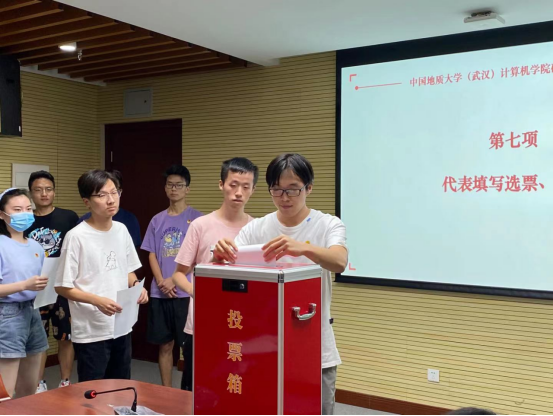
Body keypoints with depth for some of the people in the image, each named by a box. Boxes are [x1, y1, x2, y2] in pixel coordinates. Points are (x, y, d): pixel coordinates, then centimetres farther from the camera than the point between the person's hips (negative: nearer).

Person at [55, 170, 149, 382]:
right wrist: (97, 300, -24)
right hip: (91, 332, -6)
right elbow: (62, 287, -12)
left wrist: (137, 285, -6)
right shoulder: (76, 237, -15)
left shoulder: (121, 230, 3)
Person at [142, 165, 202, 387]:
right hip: (159, 293, 4)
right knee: (164, 345, 11)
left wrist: (174, 279, -10)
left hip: (186, 292, -4)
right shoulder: (157, 220, 11)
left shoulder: (196, 218, -2)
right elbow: (152, 255, 9)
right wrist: (161, 282, -6)